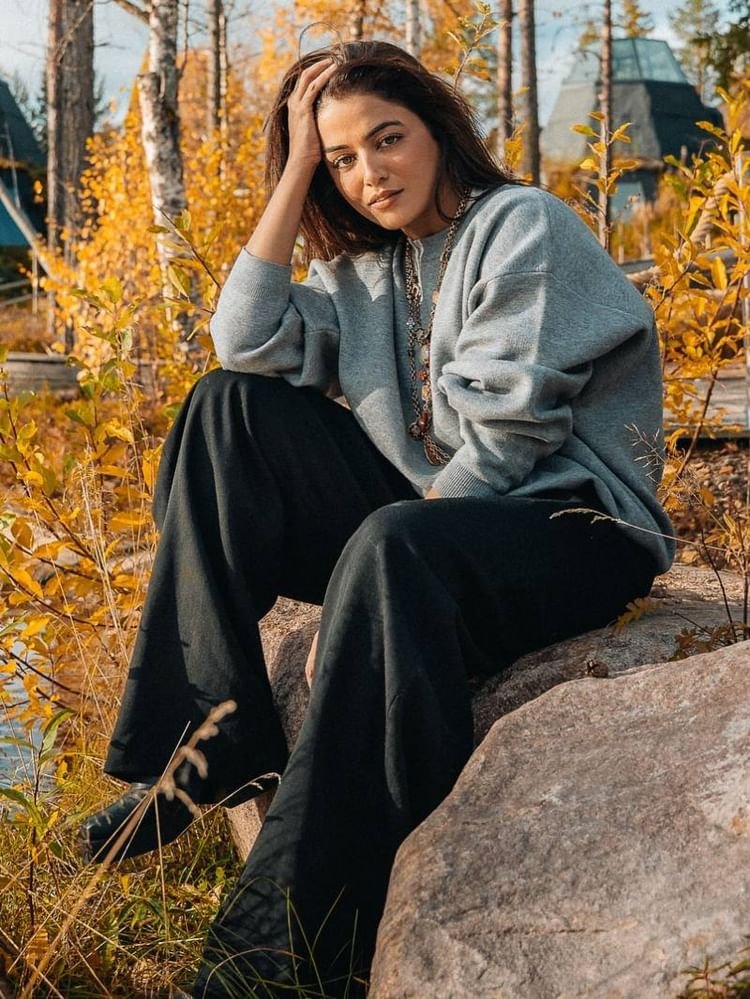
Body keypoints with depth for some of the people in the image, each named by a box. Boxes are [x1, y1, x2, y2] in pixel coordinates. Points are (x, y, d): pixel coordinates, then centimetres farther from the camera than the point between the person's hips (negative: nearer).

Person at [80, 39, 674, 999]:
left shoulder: (521, 227, -8)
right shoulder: (365, 263, 14)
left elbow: (503, 439, -17)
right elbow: (249, 343, -2)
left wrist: (357, 587, -18)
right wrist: (295, 171, -2)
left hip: (575, 525, -7)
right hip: (433, 514, 7)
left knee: (395, 551, -40)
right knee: (230, 408, -6)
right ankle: (210, 747, -12)